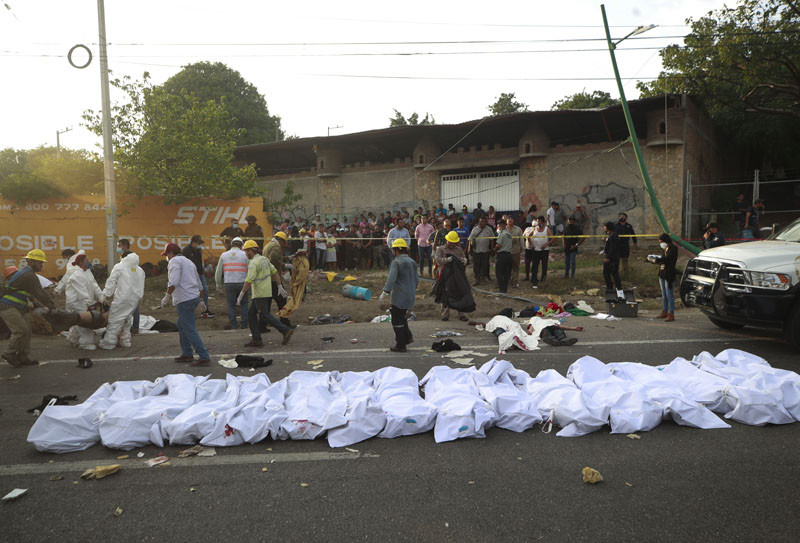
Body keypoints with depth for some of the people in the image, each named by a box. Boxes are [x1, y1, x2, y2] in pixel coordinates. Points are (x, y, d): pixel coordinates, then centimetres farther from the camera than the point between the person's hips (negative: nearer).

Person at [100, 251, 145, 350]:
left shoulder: (119, 267, -2)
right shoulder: (140, 270, 14)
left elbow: (111, 283, -2)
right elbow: (141, 287, 14)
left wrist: (106, 295, 4)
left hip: (122, 298, -6)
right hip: (135, 299, 6)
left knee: (115, 320, -1)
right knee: (127, 319, 19)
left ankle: (108, 343, 1)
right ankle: (125, 341, 23)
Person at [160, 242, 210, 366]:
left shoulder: (174, 261, -5)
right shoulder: (189, 262, 23)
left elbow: (174, 281, -21)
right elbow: (199, 284, 26)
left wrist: (167, 296, -14)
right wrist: (200, 300, 31)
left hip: (184, 300, -9)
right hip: (194, 296, 9)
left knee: (190, 330, -7)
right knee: (181, 326, 22)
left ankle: (204, 357, -10)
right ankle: (187, 354, 27)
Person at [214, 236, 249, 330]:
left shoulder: (224, 255, 7)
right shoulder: (245, 255, 0)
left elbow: (218, 272, 11)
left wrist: (219, 284, 23)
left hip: (229, 284, 2)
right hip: (242, 283, -1)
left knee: (231, 305, 9)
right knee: (244, 304, 10)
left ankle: (233, 326, 10)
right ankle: (244, 325, 9)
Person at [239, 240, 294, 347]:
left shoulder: (253, 263, -15)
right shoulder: (264, 259, 12)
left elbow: (249, 281, -21)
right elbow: (275, 272, 12)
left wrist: (241, 295, -17)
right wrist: (280, 287, 14)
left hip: (260, 294, -9)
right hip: (267, 292, 9)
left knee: (265, 315, -7)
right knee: (251, 314, 12)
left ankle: (286, 330, -12)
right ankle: (256, 339, 9)